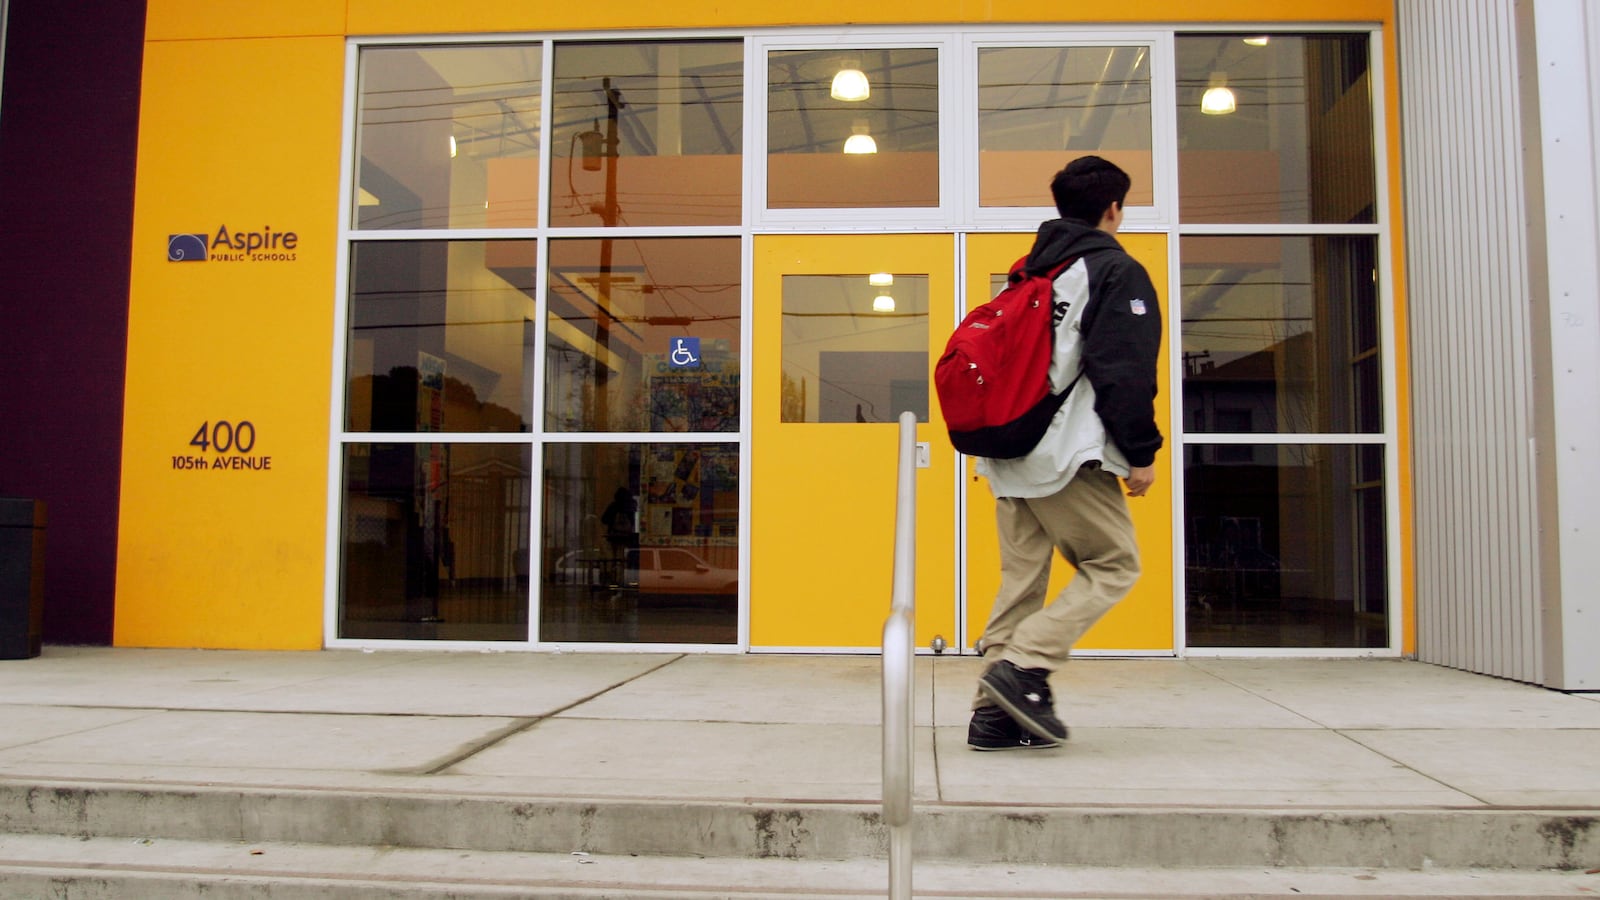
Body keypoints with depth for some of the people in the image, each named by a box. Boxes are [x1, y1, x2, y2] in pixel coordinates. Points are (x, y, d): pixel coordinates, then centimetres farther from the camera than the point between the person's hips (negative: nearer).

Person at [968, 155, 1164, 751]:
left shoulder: (1026, 271, 19)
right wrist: (1141, 451, -8)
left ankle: (996, 712, 7)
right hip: (1068, 455, -7)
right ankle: (1023, 666, -12)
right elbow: (1126, 371, -12)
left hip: (1008, 454, 8)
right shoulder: (1117, 271, -2)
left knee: (1020, 577, 9)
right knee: (1114, 566, 2)